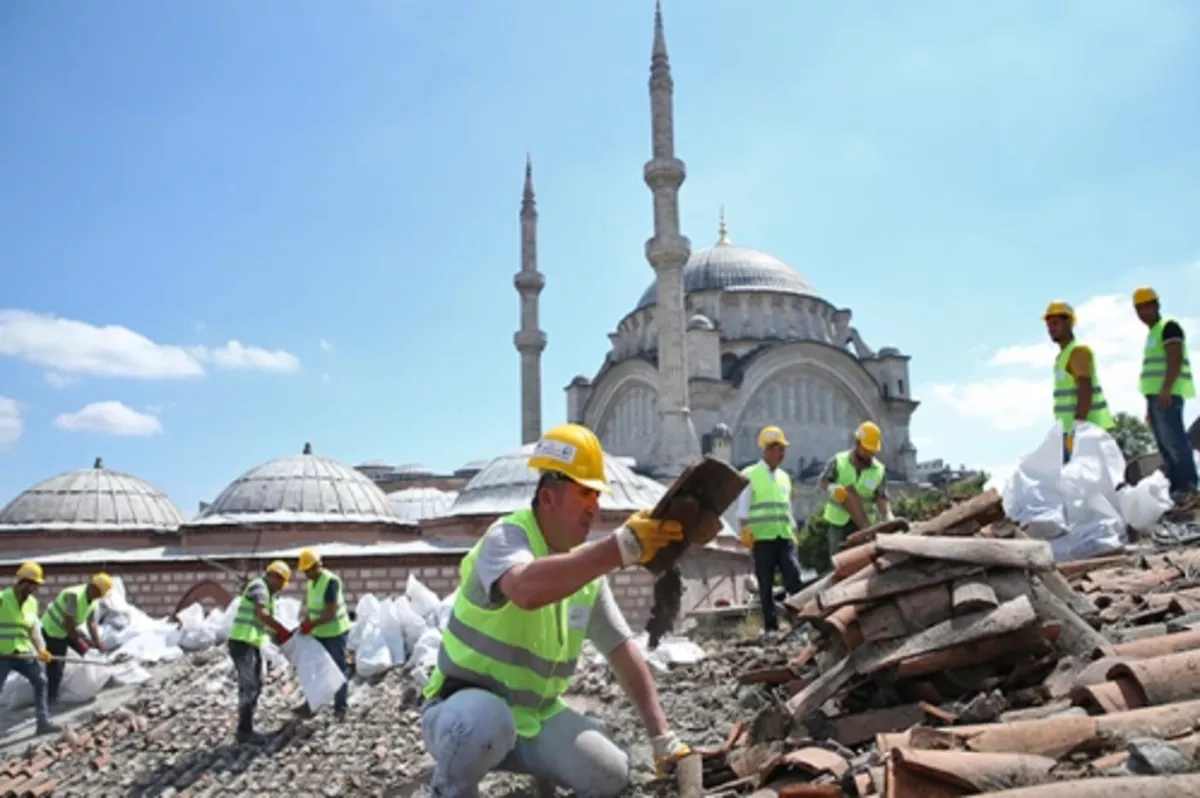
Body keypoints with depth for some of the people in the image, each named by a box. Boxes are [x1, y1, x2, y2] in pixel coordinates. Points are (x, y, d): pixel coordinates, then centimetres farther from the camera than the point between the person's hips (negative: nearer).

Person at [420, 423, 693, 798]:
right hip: (466, 712, -6)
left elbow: (624, 652, 3)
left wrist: (664, 740, -3)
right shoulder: (507, 537, -21)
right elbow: (527, 589, -46)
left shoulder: (586, 567, 1)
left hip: (537, 717, 6)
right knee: (488, 718, -38)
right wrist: (624, 546, -50)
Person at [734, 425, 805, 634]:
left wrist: (793, 531, 17)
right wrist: (745, 531, -12)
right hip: (762, 538, -4)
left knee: (794, 579, -9)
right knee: (766, 584, 1)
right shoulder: (749, 475, 2)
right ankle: (770, 626, 8)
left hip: (785, 537, 4)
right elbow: (742, 508, -2)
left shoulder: (784, 477, 18)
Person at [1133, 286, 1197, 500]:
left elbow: (1175, 360, -15)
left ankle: (1188, 487, -18)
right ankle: (1175, 489, 6)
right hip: (1155, 395, 9)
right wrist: (1150, 406, 22)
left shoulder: (1168, 327, -2)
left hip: (1167, 395, -9)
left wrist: (1165, 390, -25)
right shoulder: (1152, 333, 24)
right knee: (1165, 445, 6)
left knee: (1174, 440, -16)